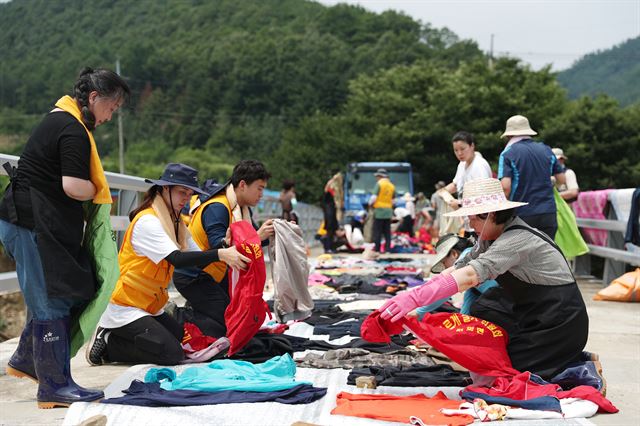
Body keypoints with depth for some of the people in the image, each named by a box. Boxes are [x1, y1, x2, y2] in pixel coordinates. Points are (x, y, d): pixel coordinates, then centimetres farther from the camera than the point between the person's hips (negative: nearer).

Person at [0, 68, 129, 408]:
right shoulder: (74, 131, -17)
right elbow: (74, 187, -26)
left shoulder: (60, 119, 16)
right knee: (52, 302, -4)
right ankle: (55, 386, 3)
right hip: (34, 226, -10)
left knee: (53, 295, 19)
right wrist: (94, 190, -6)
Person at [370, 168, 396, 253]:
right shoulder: (392, 186, 11)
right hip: (389, 212, 6)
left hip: (379, 210, -6)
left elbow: (374, 197, -11)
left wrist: (370, 204, 5)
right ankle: (388, 249, 6)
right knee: (387, 232, 9)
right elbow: (393, 200, 11)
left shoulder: (379, 183, -8)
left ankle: (377, 250, -6)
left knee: (377, 232, -3)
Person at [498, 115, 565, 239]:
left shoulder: (508, 153, -5)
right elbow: (561, 180, 12)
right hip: (548, 213, 4)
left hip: (522, 215, -4)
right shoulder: (546, 150, 8)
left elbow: (505, 186, -16)